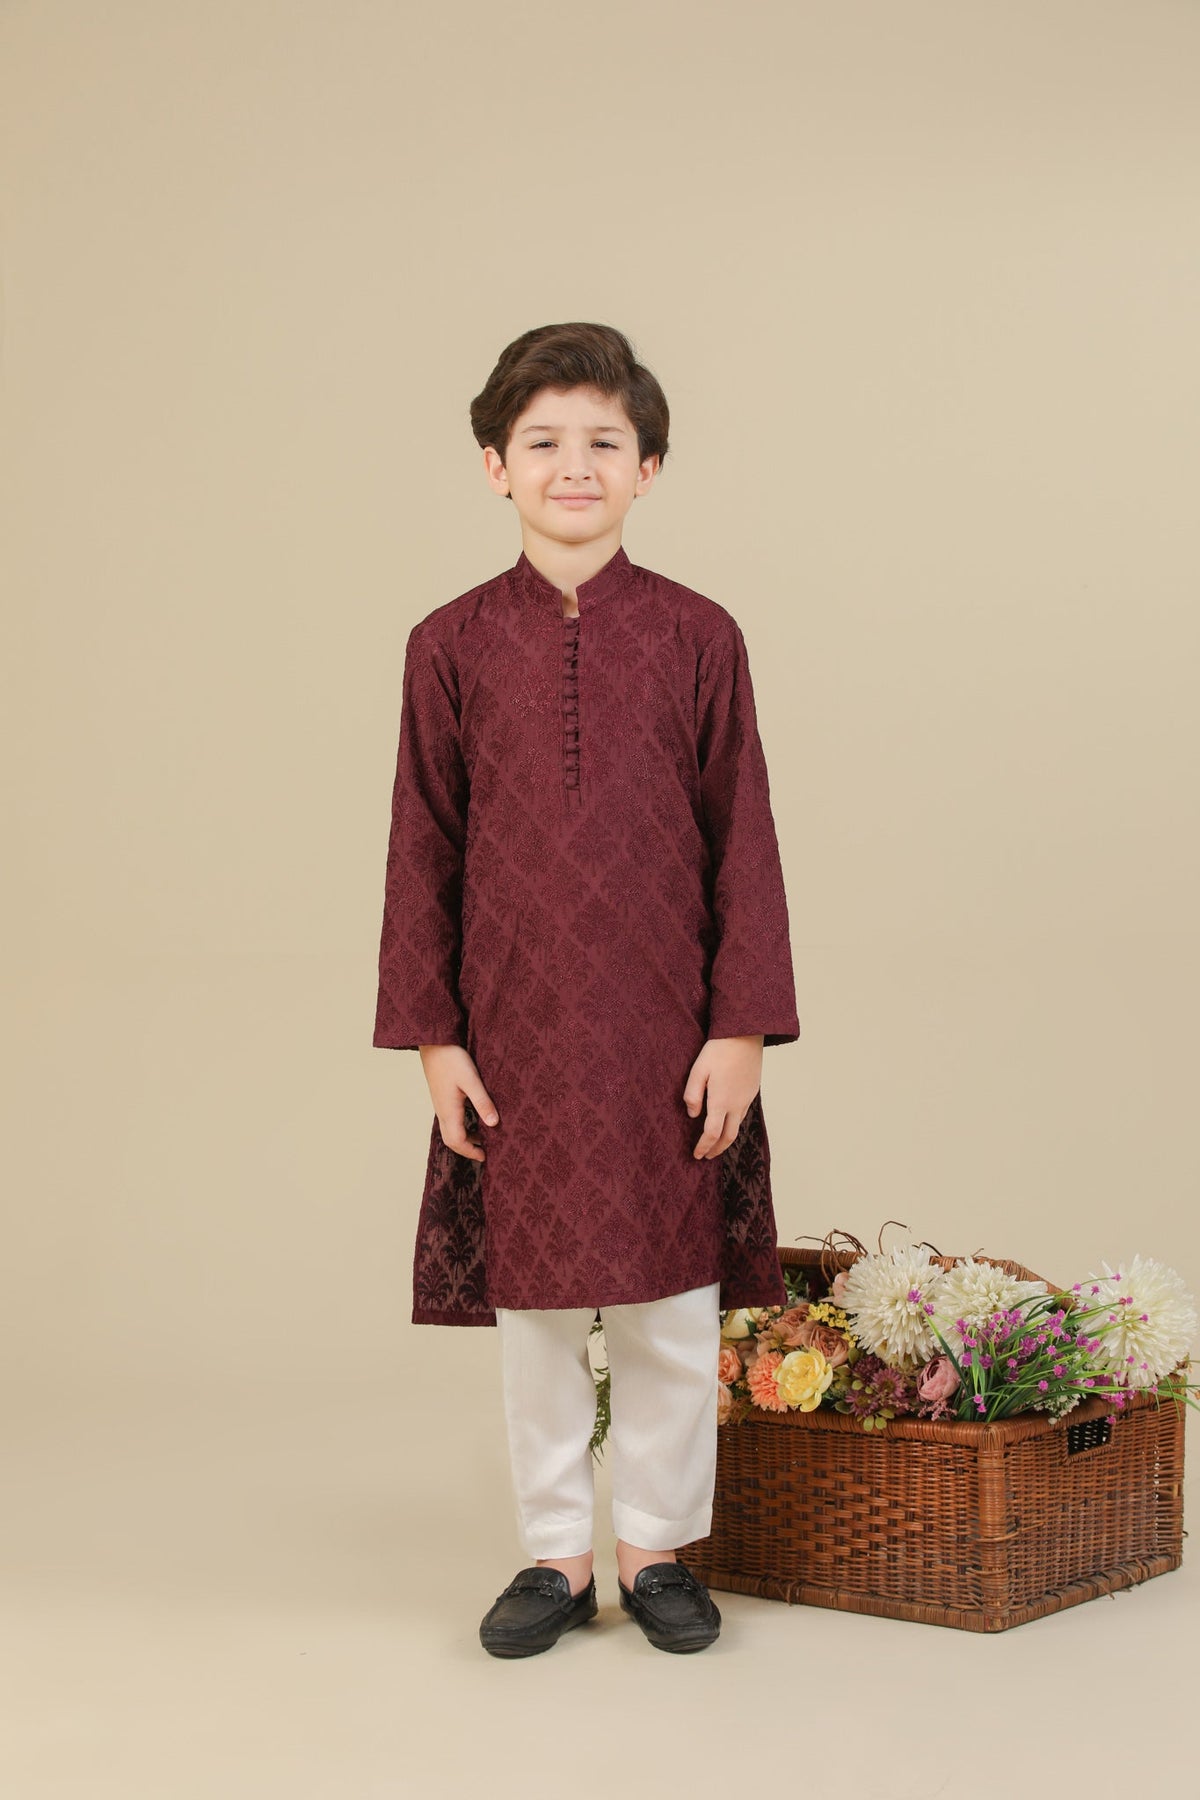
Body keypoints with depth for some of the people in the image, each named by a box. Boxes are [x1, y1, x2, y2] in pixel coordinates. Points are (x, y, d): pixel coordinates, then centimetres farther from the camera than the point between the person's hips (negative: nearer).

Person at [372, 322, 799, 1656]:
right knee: (531, 1304, 9)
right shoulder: (452, 645, 2)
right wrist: (433, 1035, -1)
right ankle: (554, 1555, 23)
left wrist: (742, 1025, -5)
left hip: (670, 1031, -1)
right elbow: (425, 852, 4)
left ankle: (657, 1547, 22)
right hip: (514, 1032, 1)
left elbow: (742, 842, 1)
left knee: (672, 1305, 6)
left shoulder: (697, 637, 0)